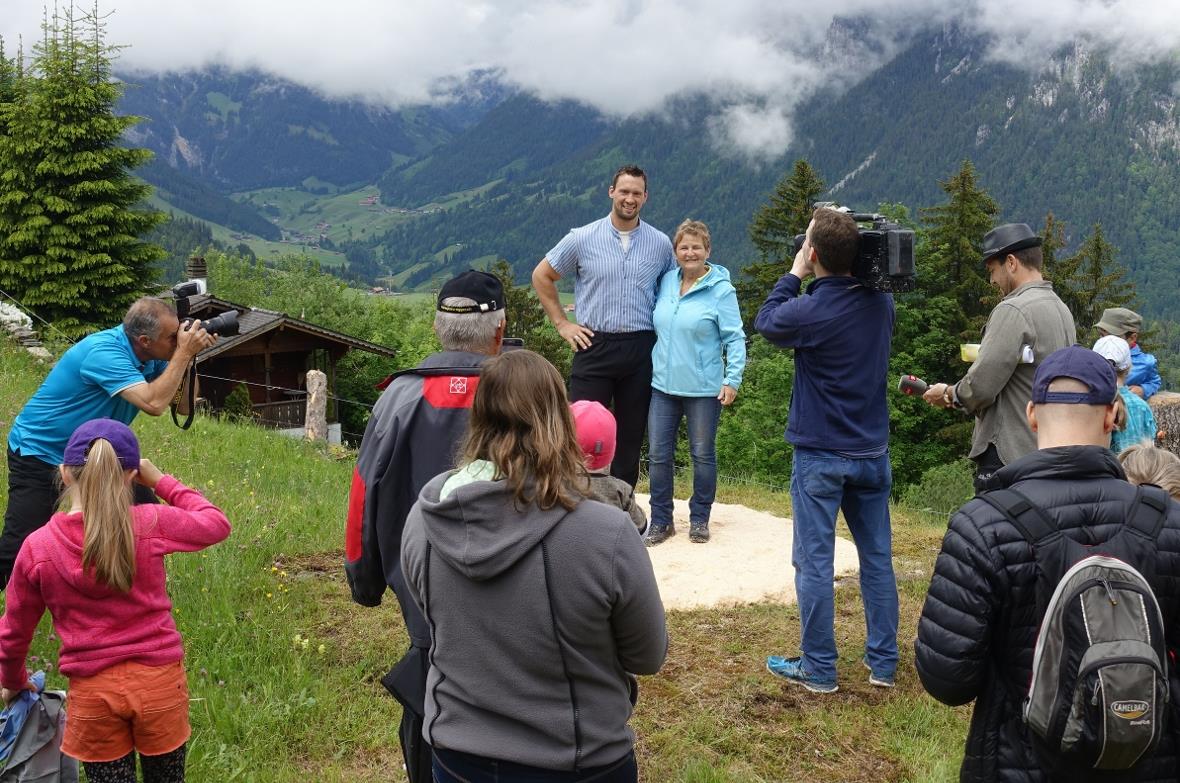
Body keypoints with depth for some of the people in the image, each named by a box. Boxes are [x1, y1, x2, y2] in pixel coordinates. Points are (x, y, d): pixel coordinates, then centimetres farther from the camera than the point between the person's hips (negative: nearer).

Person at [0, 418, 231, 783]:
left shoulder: (38, 547, -8)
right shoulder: (151, 525, -13)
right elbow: (217, 523, 7)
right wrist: (161, 482, 13)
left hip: (93, 692, 0)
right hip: (159, 682, 0)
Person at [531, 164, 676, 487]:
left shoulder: (660, 243, 5)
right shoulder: (583, 239, 0)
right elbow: (541, 276, 9)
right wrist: (562, 324, 3)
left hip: (640, 349, 2)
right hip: (594, 347, -2)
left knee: (631, 436, 8)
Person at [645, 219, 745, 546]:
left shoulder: (721, 289, -10)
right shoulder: (666, 281, 5)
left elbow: (734, 338, -9)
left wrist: (732, 379, -14)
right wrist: (653, 365, 11)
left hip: (704, 388, -4)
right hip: (663, 385, 5)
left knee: (703, 455, 8)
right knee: (658, 455, 6)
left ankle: (699, 519, 24)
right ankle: (661, 521, 18)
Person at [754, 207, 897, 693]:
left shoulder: (809, 312, -19)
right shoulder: (882, 303, -2)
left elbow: (765, 322, 1)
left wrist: (795, 274, 8)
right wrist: (852, 256, 9)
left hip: (820, 455, -5)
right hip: (873, 452, 6)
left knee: (814, 562, 3)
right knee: (877, 558, 13)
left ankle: (818, 670, 9)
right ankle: (883, 662, 21)